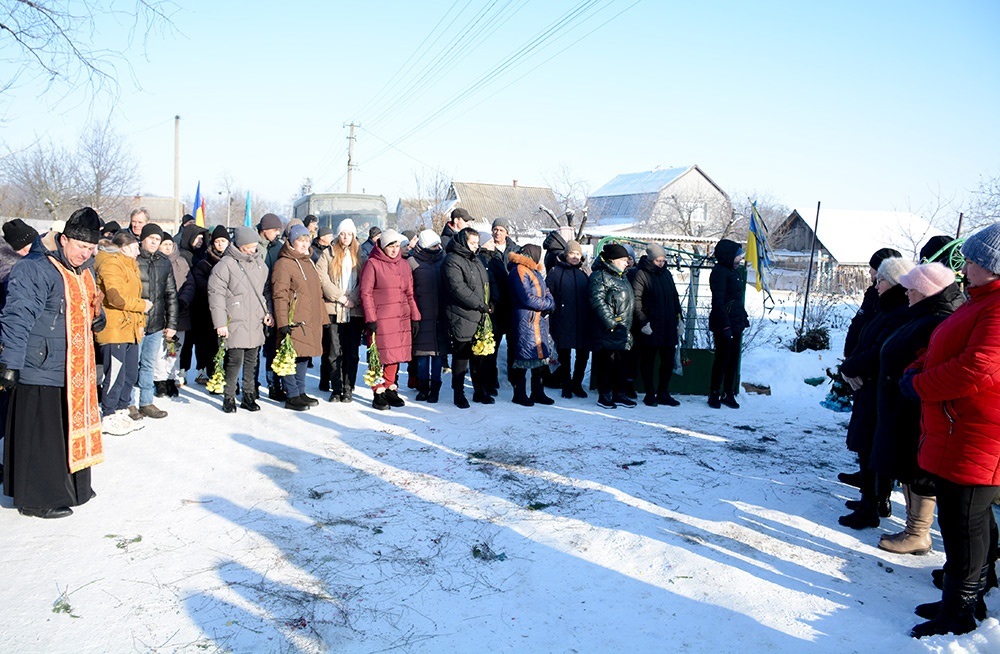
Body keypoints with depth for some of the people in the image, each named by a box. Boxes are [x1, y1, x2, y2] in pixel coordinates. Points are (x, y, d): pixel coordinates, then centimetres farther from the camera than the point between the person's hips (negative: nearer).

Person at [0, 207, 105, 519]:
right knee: (40, 436, 1)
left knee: (74, 429, 17)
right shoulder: (34, 269, -16)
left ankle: (73, 487, 31)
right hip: (40, 368, -8)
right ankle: (38, 498, 14)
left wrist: (97, 317, 1)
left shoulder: (84, 269, 11)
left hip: (75, 369, 9)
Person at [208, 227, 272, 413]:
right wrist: (220, 323, -13)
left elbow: (265, 291, 23)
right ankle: (229, 398, 8)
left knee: (253, 361, 9)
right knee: (235, 360, -7)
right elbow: (216, 294, -10)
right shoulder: (226, 265, -8)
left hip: (255, 323, 6)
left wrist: (267, 312, 12)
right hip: (235, 323, -6)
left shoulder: (259, 263, 13)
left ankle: (249, 396, 21)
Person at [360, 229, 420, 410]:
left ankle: (390, 389, 22)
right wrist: (370, 318, -11)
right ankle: (378, 393, 6)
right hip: (381, 319, -5)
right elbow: (365, 293, -6)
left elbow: (410, 293, 17)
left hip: (402, 318, 5)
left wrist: (415, 316, 12)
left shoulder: (404, 264, 14)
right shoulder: (373, 264, -3)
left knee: (396, 355, 10)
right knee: (380, 356, -4)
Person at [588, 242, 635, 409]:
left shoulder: (621, 278, 21)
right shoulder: (599, 276, -9)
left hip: (623, 331, 9)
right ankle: (604, 396, 5)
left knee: (621, 363, 12)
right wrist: (610, 322, -21)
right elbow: (597, 301, -18)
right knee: (606, 362, -4)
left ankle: (619, 394, 21)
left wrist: (628, 329, 22)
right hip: (607, 331, -9)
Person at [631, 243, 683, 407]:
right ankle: (650, 395, 14)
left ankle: (663, 394, 20)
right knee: (648, 361, 5)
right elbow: (636, 300, -12)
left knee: (668, 361, 9)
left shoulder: (666, 273, 13)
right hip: (650, 327, -6)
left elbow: (674, 297, 20)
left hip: (668, 327, 6)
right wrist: (643, 321, -17)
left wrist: (678, 317, 14)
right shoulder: (641, 274, -7)